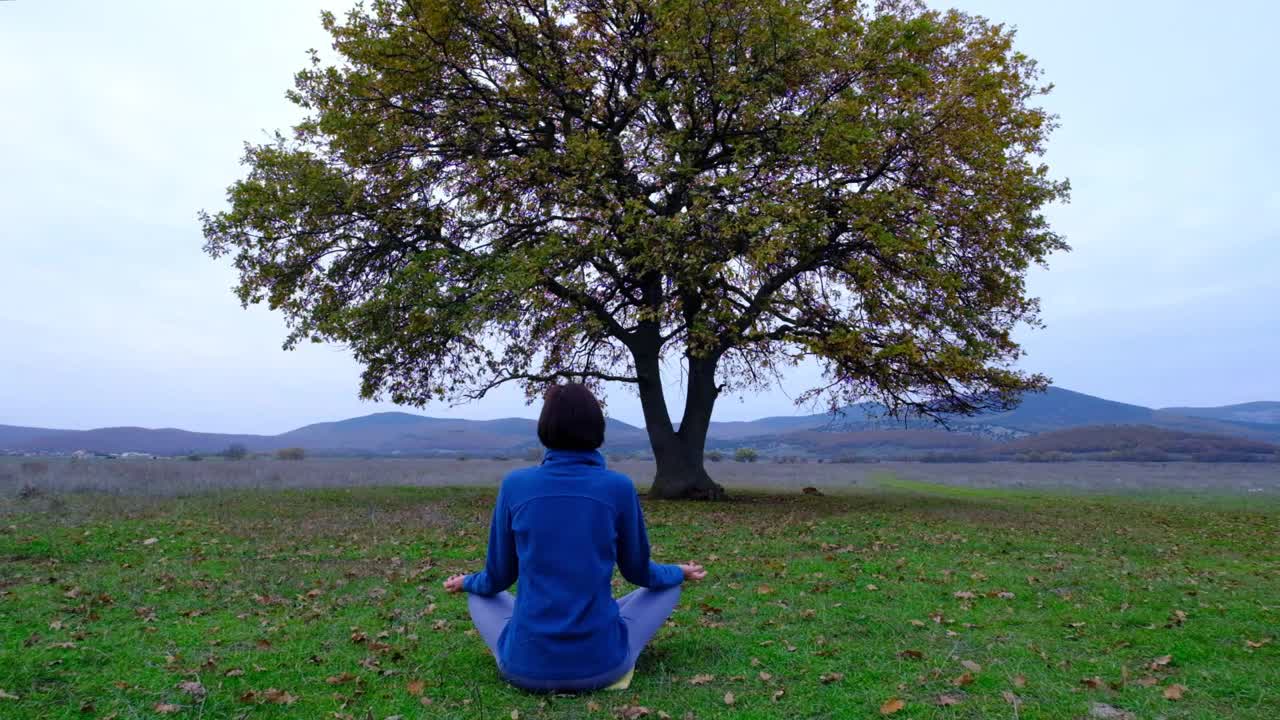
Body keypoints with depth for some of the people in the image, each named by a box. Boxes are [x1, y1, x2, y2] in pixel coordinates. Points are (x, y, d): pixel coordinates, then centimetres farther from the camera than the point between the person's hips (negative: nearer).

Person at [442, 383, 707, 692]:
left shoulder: (515, 484, -7)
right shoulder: (619, 487, -9)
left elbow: (497, 577, 6)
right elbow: (639, 571, 7)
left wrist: (465, 582, 31)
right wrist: (681, 572, 29)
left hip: (526, 665, 2)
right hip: (601, 665, -1)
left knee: (479, 593, 31)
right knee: (668, 585, 25)